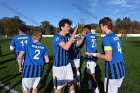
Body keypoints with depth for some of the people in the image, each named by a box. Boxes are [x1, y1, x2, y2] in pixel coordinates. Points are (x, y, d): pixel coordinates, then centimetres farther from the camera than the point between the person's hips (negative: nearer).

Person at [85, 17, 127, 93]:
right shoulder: (116, 37, 9)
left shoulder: (106, 38, -17)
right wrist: (100, 54, 21)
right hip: (121, 69, 8)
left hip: (113, 71, -8)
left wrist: (95, 54, -9)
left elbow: (108, 58, -21)